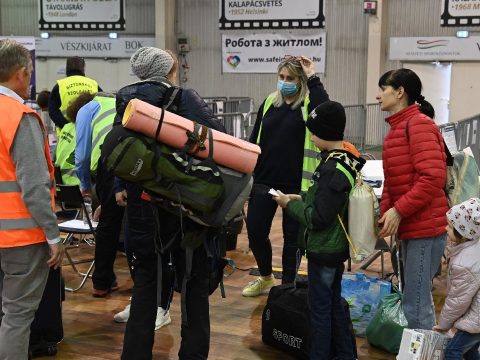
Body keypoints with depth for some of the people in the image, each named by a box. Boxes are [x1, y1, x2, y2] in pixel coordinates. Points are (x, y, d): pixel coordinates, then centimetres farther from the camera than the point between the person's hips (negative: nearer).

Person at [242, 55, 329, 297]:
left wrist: (313, 79, -21)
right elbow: (254, 141, 12)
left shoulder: (308, 104, -4)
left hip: (296, 184, -4)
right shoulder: (269, 102, 8)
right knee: (255, 232, 7)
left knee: (292, 236, 8)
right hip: (264, 181, 4)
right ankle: (266, 278, 33)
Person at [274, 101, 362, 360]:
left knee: (320, 308, 3)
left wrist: (290, 205, -13)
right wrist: (301, 198, 7)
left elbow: (319, 219, -25)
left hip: (324, 250, -10)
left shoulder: (332, 170, -26)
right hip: (336, 246, 10)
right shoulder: (346, 160, 4)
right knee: (334, 304, 20)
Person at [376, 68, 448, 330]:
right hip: (409, 228, 9)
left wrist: (398, 211, -18)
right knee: (418, 300, 16)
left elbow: (433, 177, -21)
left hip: (424, 229, -9)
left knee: (416, 306, -7)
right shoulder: (398, 127, 16)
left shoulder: (419, 124, -11)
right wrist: (385, 213, 3)